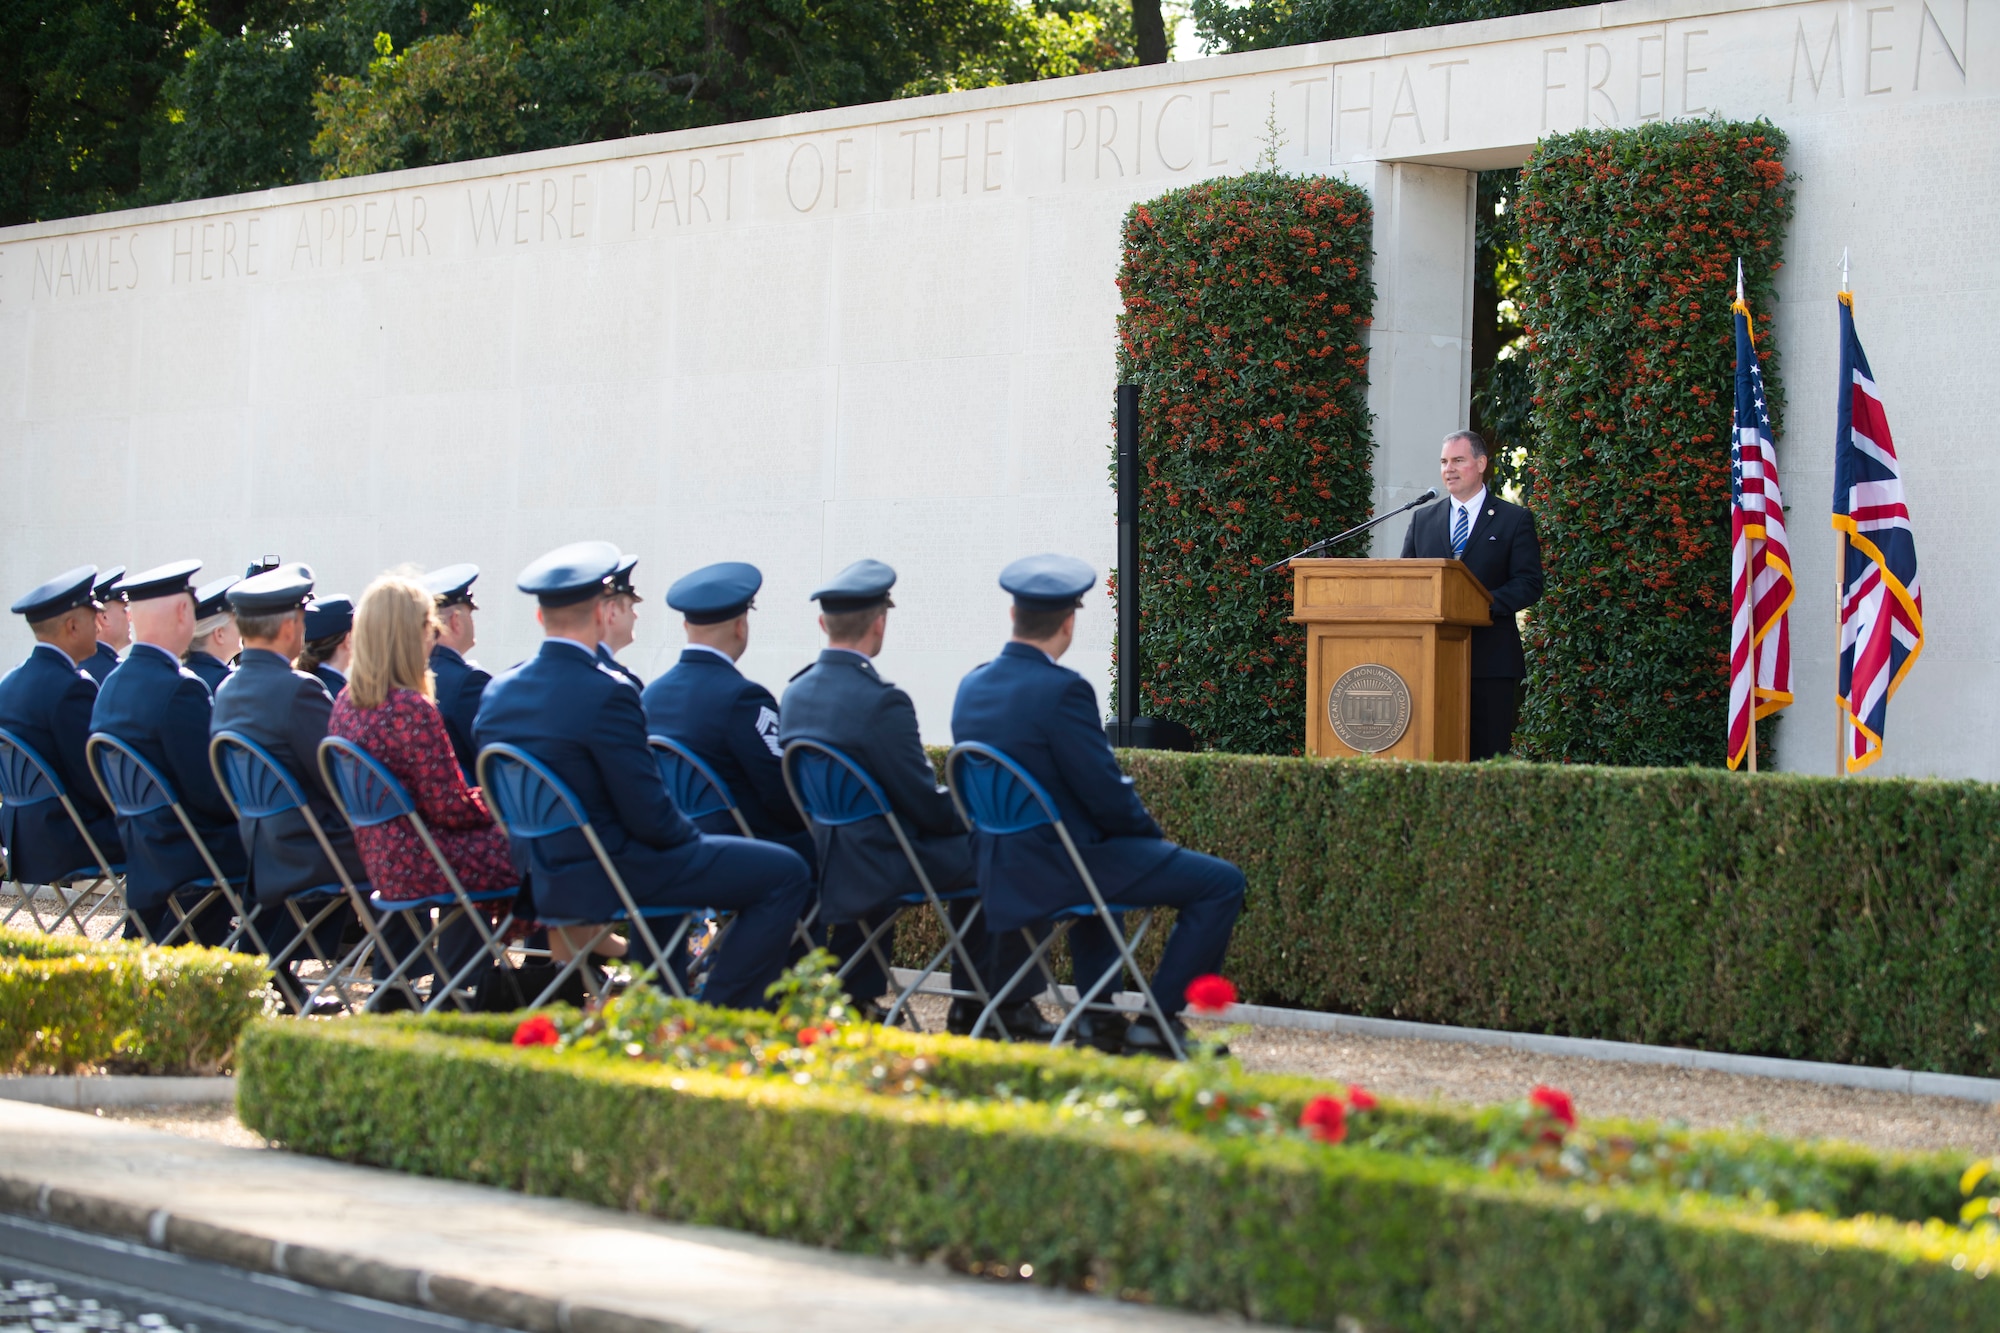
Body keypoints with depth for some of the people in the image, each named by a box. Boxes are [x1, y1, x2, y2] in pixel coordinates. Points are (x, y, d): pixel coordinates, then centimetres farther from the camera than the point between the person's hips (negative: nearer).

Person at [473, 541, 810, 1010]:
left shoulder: (497, 693, 1)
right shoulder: (606, 695, -23)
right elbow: (651, 816, -21)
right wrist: (691, 837, 1)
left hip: (544, 879, 9)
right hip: (617, 874, -9)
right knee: (785, 873, -3)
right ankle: (721, 1014, -1)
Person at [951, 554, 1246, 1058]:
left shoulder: (972, 686, 5)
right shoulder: (1062, 690, -21)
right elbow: (1106, 795, -19)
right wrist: (1152, 833, 1)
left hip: (999, 871, 9)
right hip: (1056, 867, -9)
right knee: (1222, 884, -1)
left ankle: (1101, 1019, 36)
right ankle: (1156, 1023, 3)